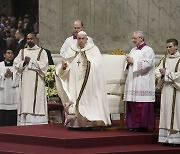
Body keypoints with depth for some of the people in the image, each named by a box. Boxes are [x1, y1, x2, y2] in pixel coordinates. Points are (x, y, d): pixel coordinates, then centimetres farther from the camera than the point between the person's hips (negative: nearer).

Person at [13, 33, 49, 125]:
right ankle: (24, 123, -2)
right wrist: (24, 62, -8)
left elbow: (43, 65, -6)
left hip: (37, 82, -4)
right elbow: (16, 65, 10)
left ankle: (37, 123, -12)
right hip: (25, 82, 4)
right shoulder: (22, 52, 18)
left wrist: (31, 61, -7)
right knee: (25, 103, -2)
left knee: (37, 103, -10)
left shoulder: (42, 52, 7)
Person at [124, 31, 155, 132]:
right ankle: (133, 124, 9)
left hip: (143, 84, -7)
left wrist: (133, 61, -10)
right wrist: (128, 63, 0)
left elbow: (146, 64, -16)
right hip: (132, 82, 7)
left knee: (142, 105, -9)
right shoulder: (133, 50, 19)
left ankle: (143, 125, -5)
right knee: (132, 105, 4)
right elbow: (127, 66, 22)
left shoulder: (148, 50, -3)